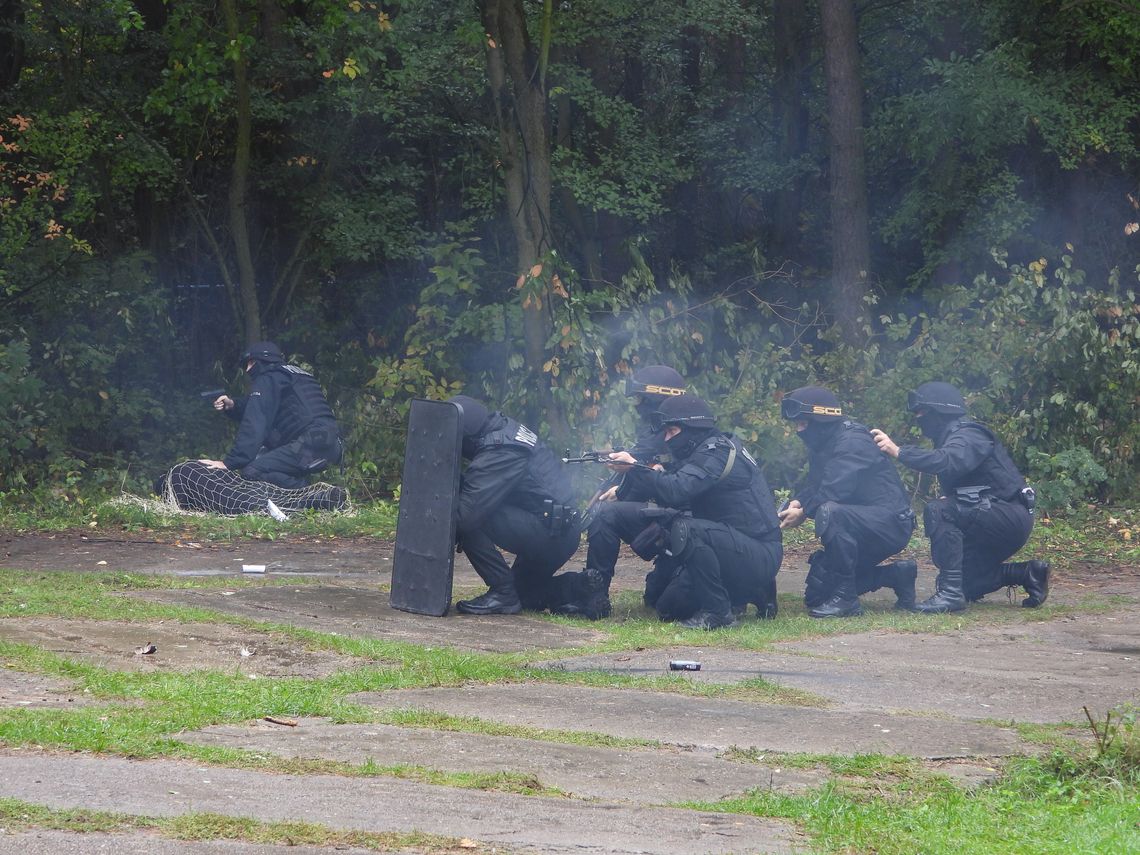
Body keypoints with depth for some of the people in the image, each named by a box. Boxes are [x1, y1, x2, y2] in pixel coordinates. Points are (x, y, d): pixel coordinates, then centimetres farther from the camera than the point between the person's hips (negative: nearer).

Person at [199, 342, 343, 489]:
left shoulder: (268, 379, 2)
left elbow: (254, 425, -7)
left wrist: (229, 462, -9)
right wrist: (232, 406, 19)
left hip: (311, 445, -10)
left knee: (252, 472, -18)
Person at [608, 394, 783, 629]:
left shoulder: (718, 451, -15)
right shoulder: (702, 453, 15)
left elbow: (677, 490, -28)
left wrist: (634, 469, -25)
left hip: (760, 555, -10)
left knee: (687, 529, -31)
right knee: (668, 608, 6)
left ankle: (718, 612, -21)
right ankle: (753, 594, 16)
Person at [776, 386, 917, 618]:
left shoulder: (852, 441, -18)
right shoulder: (822, 446, 11)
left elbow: (835, 490, -28)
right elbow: (812, 486, 10)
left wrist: (803, 512, -19)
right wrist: (795, 503, -11)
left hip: (891, 523, -10)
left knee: (830, 512, -36)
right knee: (815, 596, 7)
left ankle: (846, 598, -27)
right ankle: (896, 576, 16)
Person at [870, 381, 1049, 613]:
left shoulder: (967, 437, -16)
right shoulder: (952, 438, 17)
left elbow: (948, 462, -37)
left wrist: (898, 452, -40)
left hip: (1010, 519, -10)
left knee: (937, 511, -27)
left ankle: (951, 593, -28)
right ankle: (1027, 574, 17)